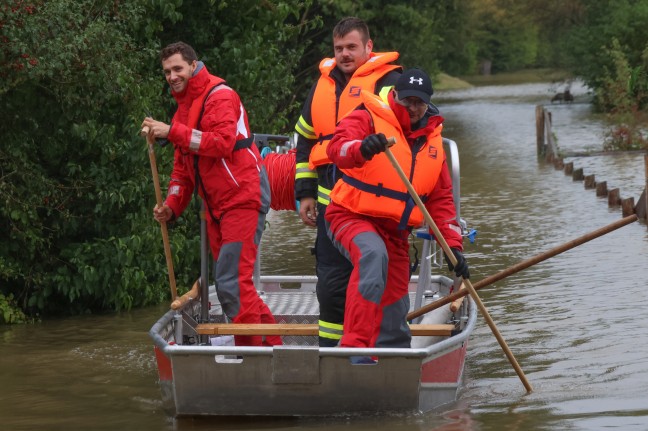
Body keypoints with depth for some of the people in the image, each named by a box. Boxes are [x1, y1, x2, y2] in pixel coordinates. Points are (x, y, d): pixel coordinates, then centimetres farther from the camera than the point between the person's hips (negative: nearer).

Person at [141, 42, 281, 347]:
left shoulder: (219, 96, -9)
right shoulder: (184, 106, 19)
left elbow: (222, 143, -25)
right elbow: (183, 166, 22)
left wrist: (172, 132, -25)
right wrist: (172, 205, 8)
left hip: (242, 198, -10)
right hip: (216, 206, 10)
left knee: (233, 284, -15)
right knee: (229, 285, 10)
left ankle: (251, 347, -11)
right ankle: (272, 344, 18)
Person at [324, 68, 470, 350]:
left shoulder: (432, 141, 13)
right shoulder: (368, 119, -7)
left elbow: (441, 200, 16)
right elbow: (337, 148, -28)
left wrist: (452, 245, 5)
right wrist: (362, 148, -51)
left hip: (395, 232, 7)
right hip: (352, 218, -7)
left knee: (394, 317, 9)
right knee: (373, 255, -39)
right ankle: (355, 345, -46)